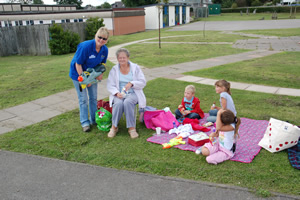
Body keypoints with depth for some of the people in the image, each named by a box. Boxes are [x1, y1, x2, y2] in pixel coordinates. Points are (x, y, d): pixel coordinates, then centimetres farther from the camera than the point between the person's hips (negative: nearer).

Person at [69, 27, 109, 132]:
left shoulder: (105, 50, -12)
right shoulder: (85, 46, -30)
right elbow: (78, 64, -23)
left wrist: (100, 73, -13)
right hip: (79, 74, -5)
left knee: (93, 98, 12)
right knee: (83, 99, -1)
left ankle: (94, 119, 27)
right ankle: (85, 122, 12)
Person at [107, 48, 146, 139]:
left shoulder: (135, 67, 5)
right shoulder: (114, 69, 7)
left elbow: (143, 82, 1)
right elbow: (110, 85, 3)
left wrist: (131, 83, -17)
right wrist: (116, 93, -17)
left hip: (133, 93, -1)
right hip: (119, 94, 1)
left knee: (127, 102, -34)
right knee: (118, 103, -33)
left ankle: (132, 128, -25)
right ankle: (114, 127, -16)